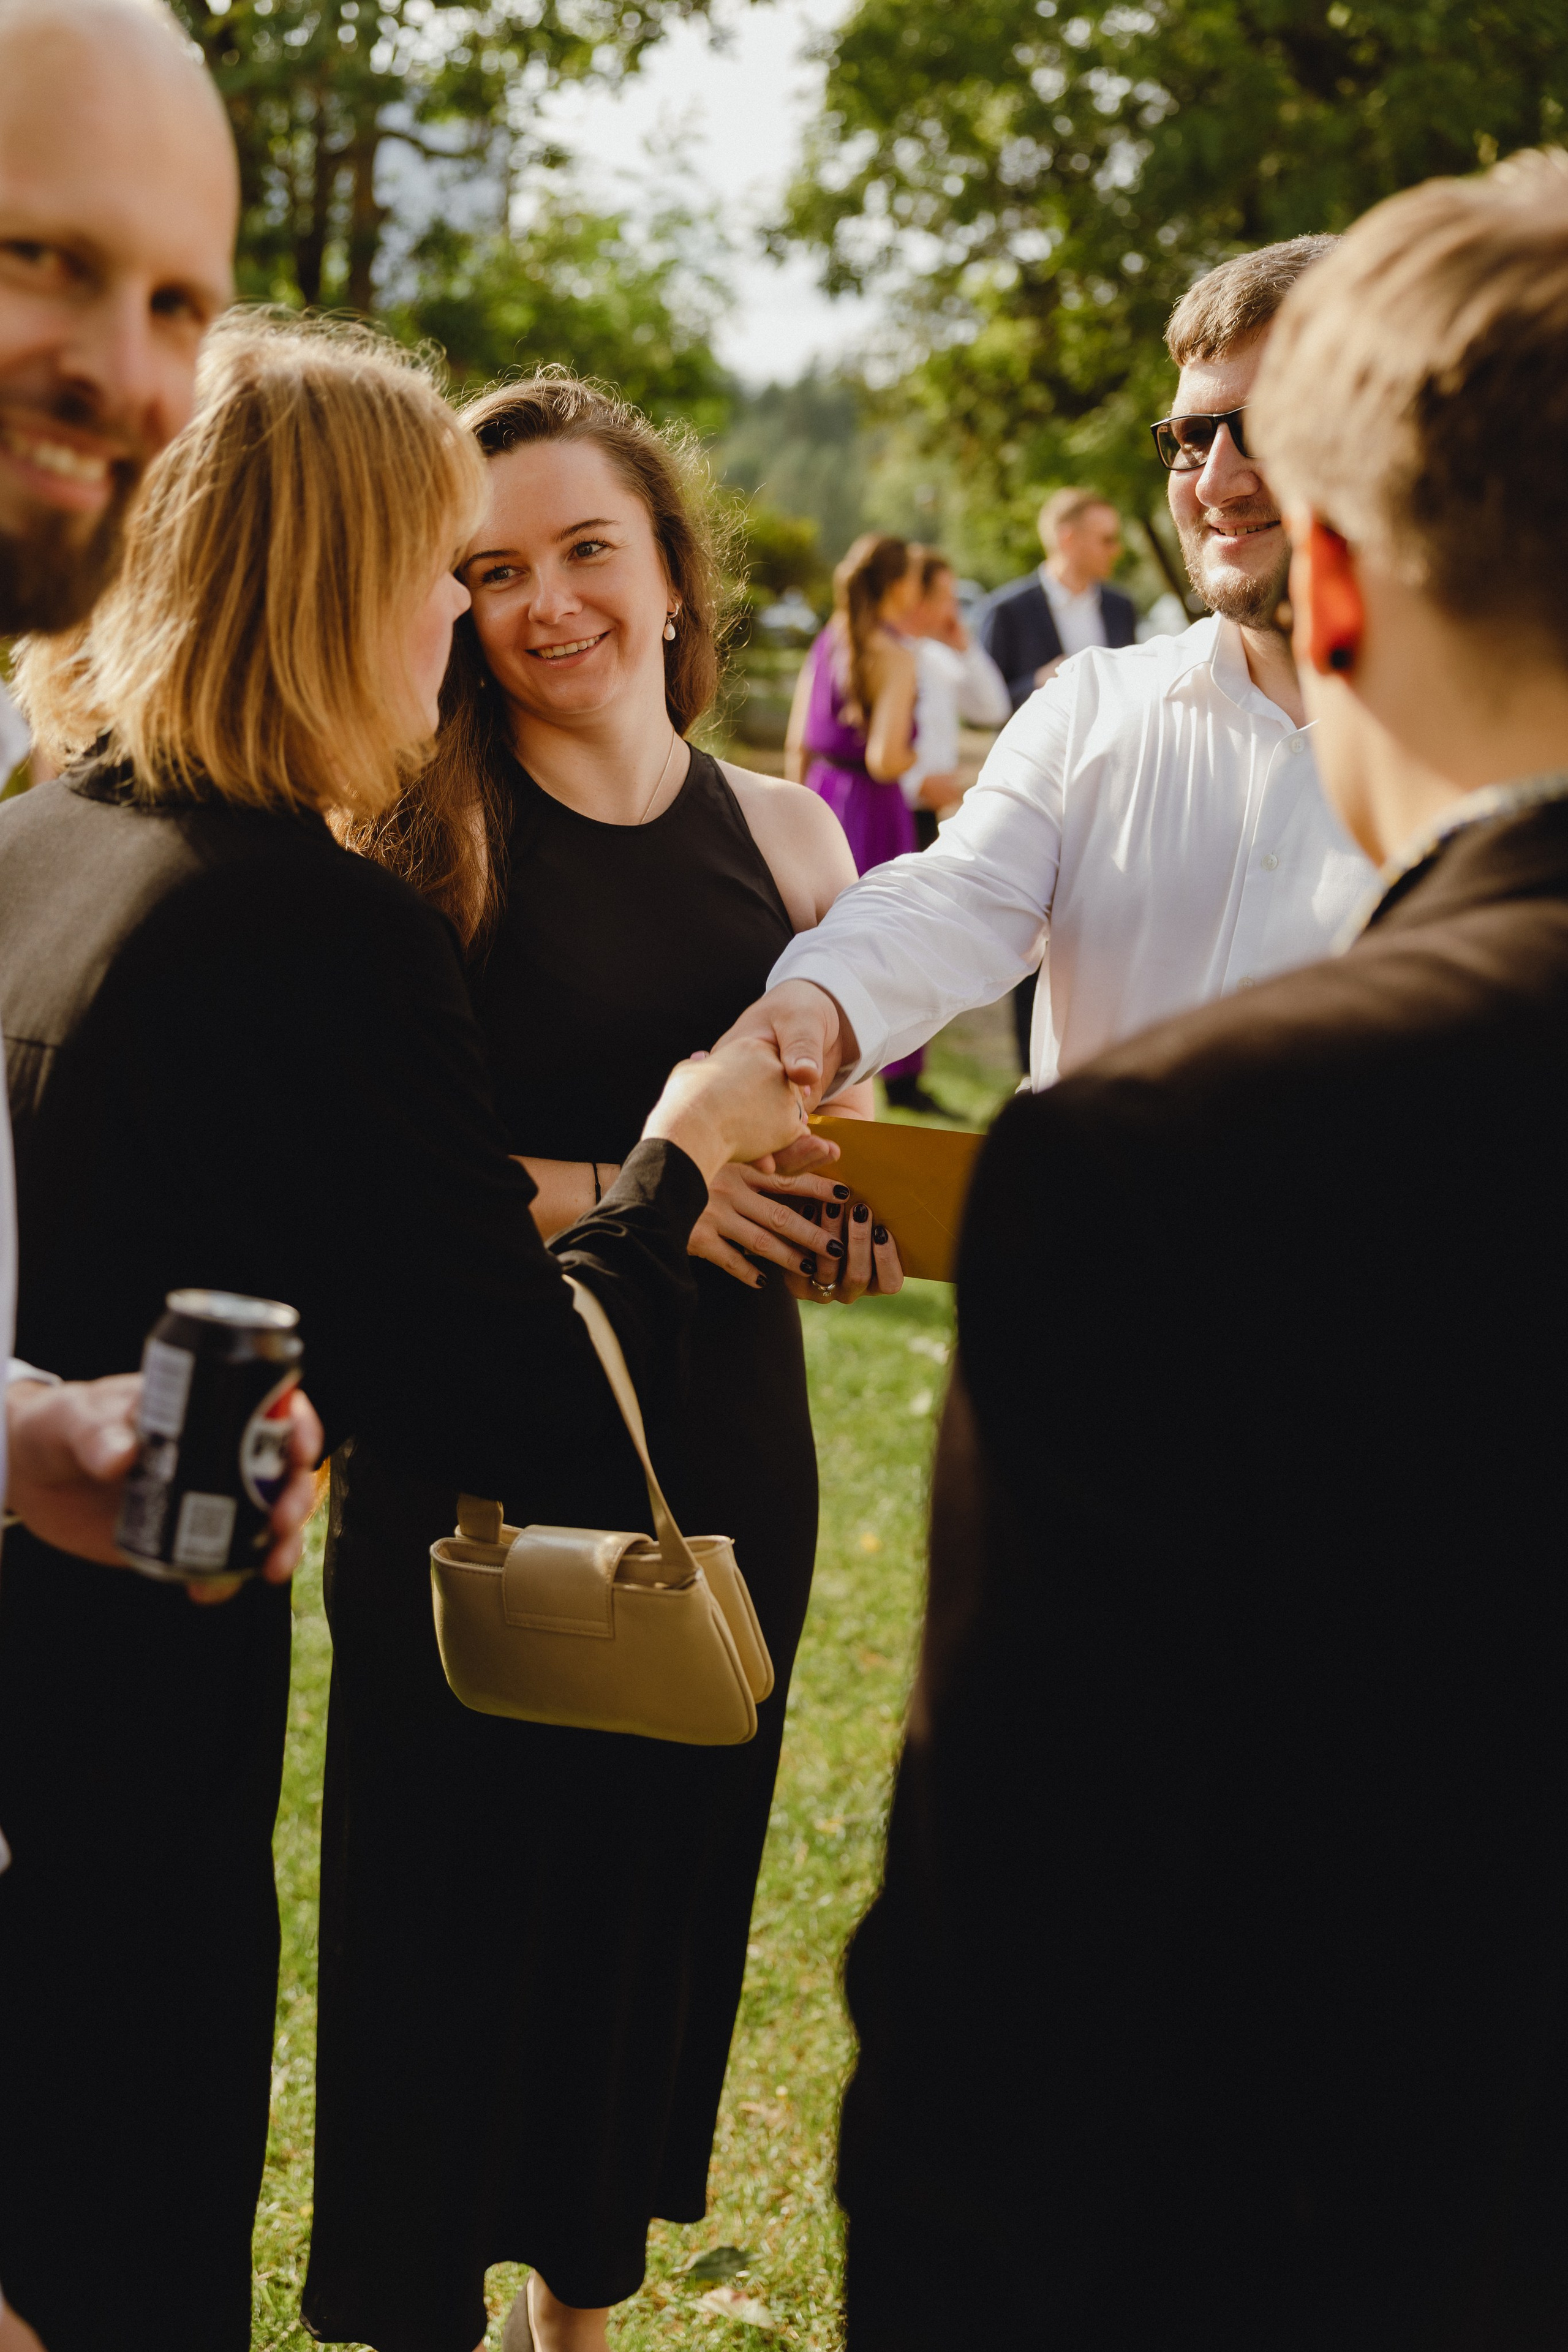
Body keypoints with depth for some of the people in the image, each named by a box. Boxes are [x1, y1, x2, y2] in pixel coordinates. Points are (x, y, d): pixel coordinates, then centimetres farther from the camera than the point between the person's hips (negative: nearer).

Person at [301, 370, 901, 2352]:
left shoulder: (784, 835, 5)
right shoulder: (413, 845, -8)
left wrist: (855, 1225, -8)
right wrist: (608, 1193, -21)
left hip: (720, 1464, 4)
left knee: (662, 1889, 14)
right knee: (457, 1908, 3)